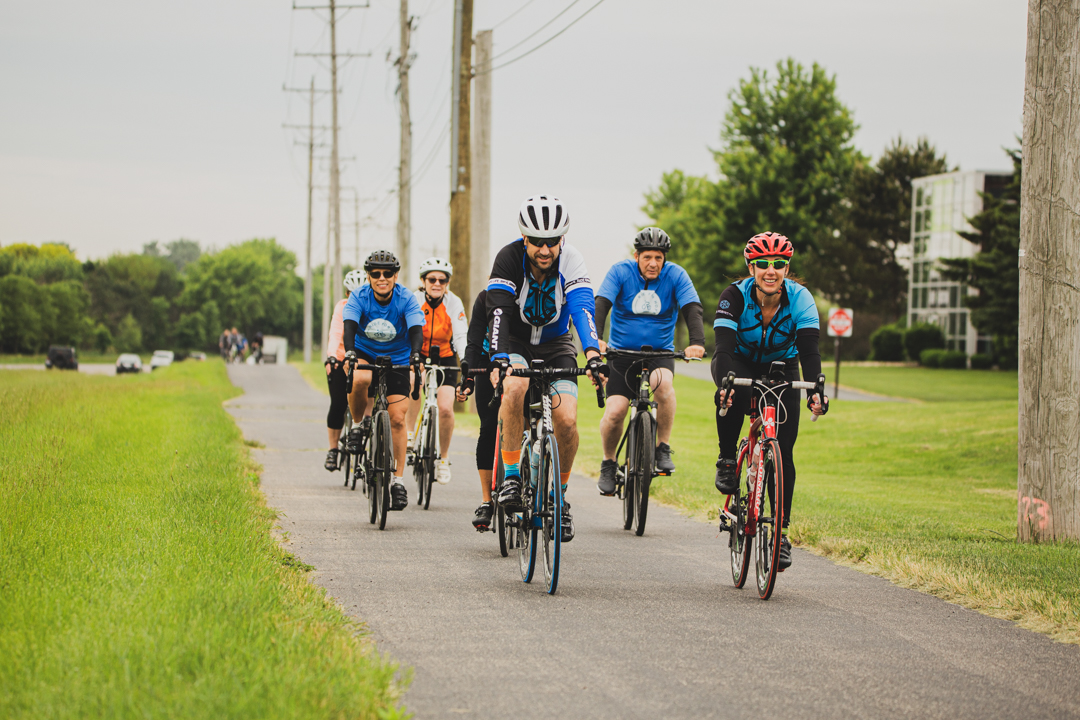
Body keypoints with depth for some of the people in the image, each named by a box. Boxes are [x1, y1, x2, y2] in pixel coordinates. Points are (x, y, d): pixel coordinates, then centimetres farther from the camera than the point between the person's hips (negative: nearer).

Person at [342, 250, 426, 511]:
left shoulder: (406, 298, -17)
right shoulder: (359, 297, -17)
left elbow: (416, 329, -28)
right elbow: (349, 326, -31)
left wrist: (415, 355, -48)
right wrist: (349, 352, -50)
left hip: (397, 360, 0)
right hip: (365, 355, 0)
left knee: (398, 418, -7)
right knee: (359, 379, -36)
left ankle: (398, 480, 1)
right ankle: (357, 427, -8)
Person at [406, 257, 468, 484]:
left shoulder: (454, 303, -13)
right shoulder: (414, 300, -16)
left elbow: (461, 337, -18)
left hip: (445, 358, 1)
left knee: (446, 409, -16)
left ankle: (443, 457, 5)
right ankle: (409, 432, -21)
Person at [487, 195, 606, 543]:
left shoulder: (571, 261, -22)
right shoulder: (509, 259, -24)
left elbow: (583, 309, -35)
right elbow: (498, 312, -34)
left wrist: (593, 355, -52)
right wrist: (499, 361, -49)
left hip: (556, 344, 1)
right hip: (516, 342, -1)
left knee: (566, 419, -18)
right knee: (515, 388, -35)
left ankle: (559, 493, 8)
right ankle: (512, 476, -19)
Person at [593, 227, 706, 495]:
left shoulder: (675, 275, -5)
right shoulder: (620, 272, -7)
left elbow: (692, 309, -15)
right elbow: (601, 304, -18)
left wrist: (697, 341, -35)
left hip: (660, 353, 0)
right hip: (622, 352, 0)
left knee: (662, 382, -34)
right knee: (614, 413, -18)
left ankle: (663, 449, -18)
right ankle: (609, 463, 11)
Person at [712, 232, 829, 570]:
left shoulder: (800, 299, -24)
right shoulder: (735, 296, -27)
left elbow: (809, 350, -34)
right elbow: (724, 346, -37)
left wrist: (815, 389, -51)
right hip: (740, 363, -1)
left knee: (783, 453, -10)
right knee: (731, 396, -39)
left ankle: (781, 533, -1)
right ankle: (727, 461, -15)